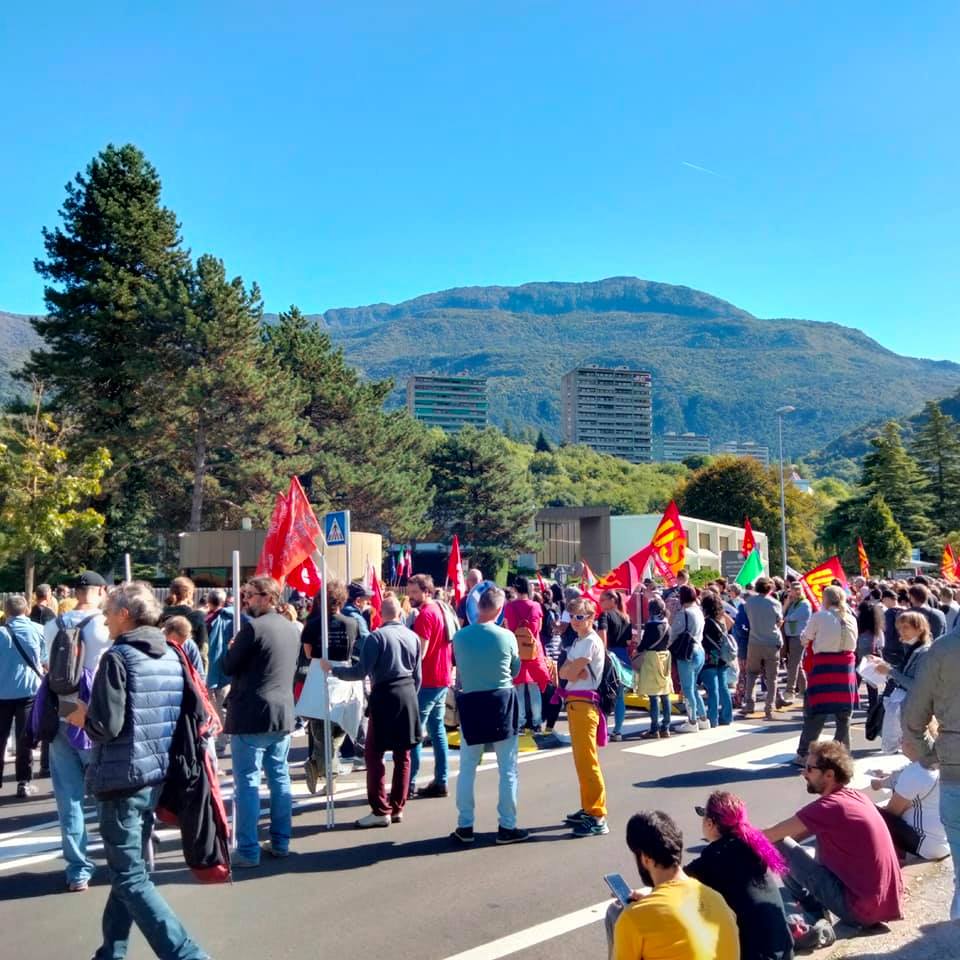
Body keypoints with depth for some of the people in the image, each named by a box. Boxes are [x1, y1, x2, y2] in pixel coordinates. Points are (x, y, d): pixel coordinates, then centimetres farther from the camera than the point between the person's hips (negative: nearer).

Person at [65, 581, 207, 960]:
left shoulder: (117, 658, -15)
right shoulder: (171, 656, 7)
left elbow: (107, 726, -21)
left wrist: (83, 717, -1)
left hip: (123, 779, -8)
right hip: (156, 776, 8)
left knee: (130, 879, -1)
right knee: (129, 870, 20)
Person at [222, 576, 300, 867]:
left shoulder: (253, 627, -14)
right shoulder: (292, 629, 10)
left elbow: (228, 667, -9)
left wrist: (231, 649, 10)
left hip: (251, 715, -7)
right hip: (282, 713, 7)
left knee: (247, 782, -1)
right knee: (279, 778, 13)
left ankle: (248, 850, 1)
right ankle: (280, 842, 19)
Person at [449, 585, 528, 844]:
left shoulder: (459, 636, -6)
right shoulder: (507, 636, -10)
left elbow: (459, 668, 6)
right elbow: (516, 670, 4)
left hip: (471, 703, 2)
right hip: (502, 702, -1)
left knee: (467, 768, 12)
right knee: (508, 769, 9)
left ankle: (465, 826, 16)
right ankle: (507, 826, 12)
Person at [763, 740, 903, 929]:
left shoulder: (829, 806, -18)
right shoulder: (855, 797, 8)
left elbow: (769, 837, -10)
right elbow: (797, 835, 16)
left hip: (861, 910, -9)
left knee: (780, 847, -7)